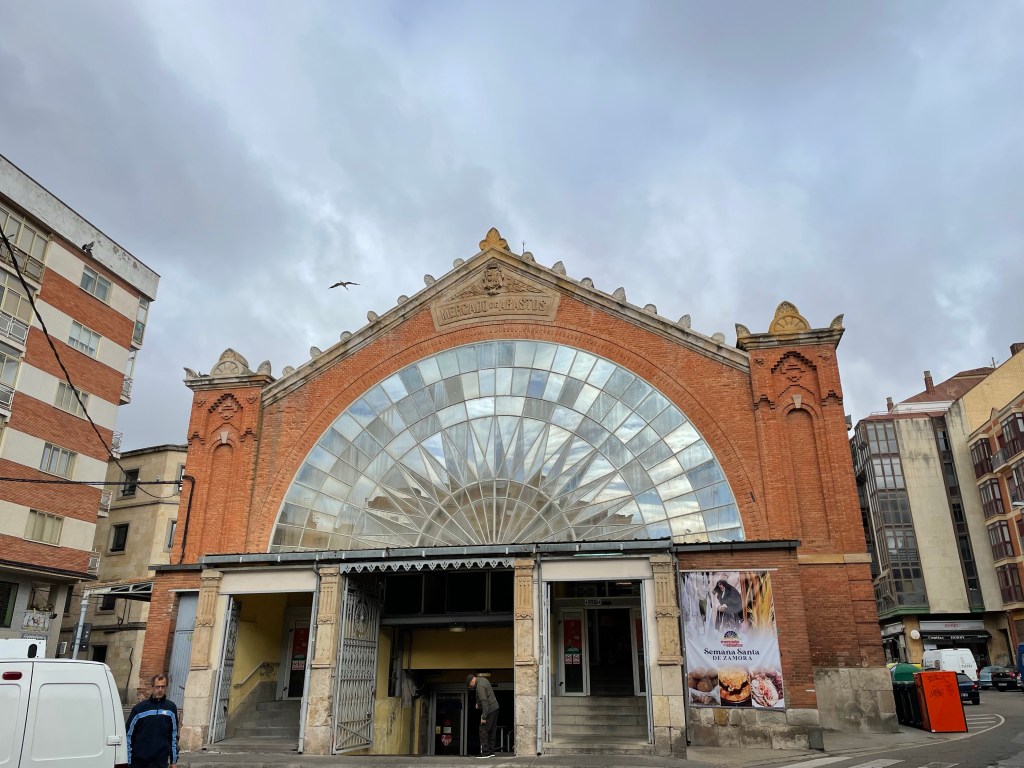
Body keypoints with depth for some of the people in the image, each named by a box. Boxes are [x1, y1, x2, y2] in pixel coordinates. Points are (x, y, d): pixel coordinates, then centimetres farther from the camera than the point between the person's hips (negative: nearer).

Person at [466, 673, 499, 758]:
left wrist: (484, 717, -24)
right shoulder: (483, 679, 9)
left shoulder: (480, 687, -21)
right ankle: (491, 751, 16)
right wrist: (478, 702, 20)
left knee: (483, 730, -4)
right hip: (495, 707, 10)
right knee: (492, 731, 12)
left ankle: (485, 752, -3)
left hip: (489, 710, -10)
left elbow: (484, 702, -26)